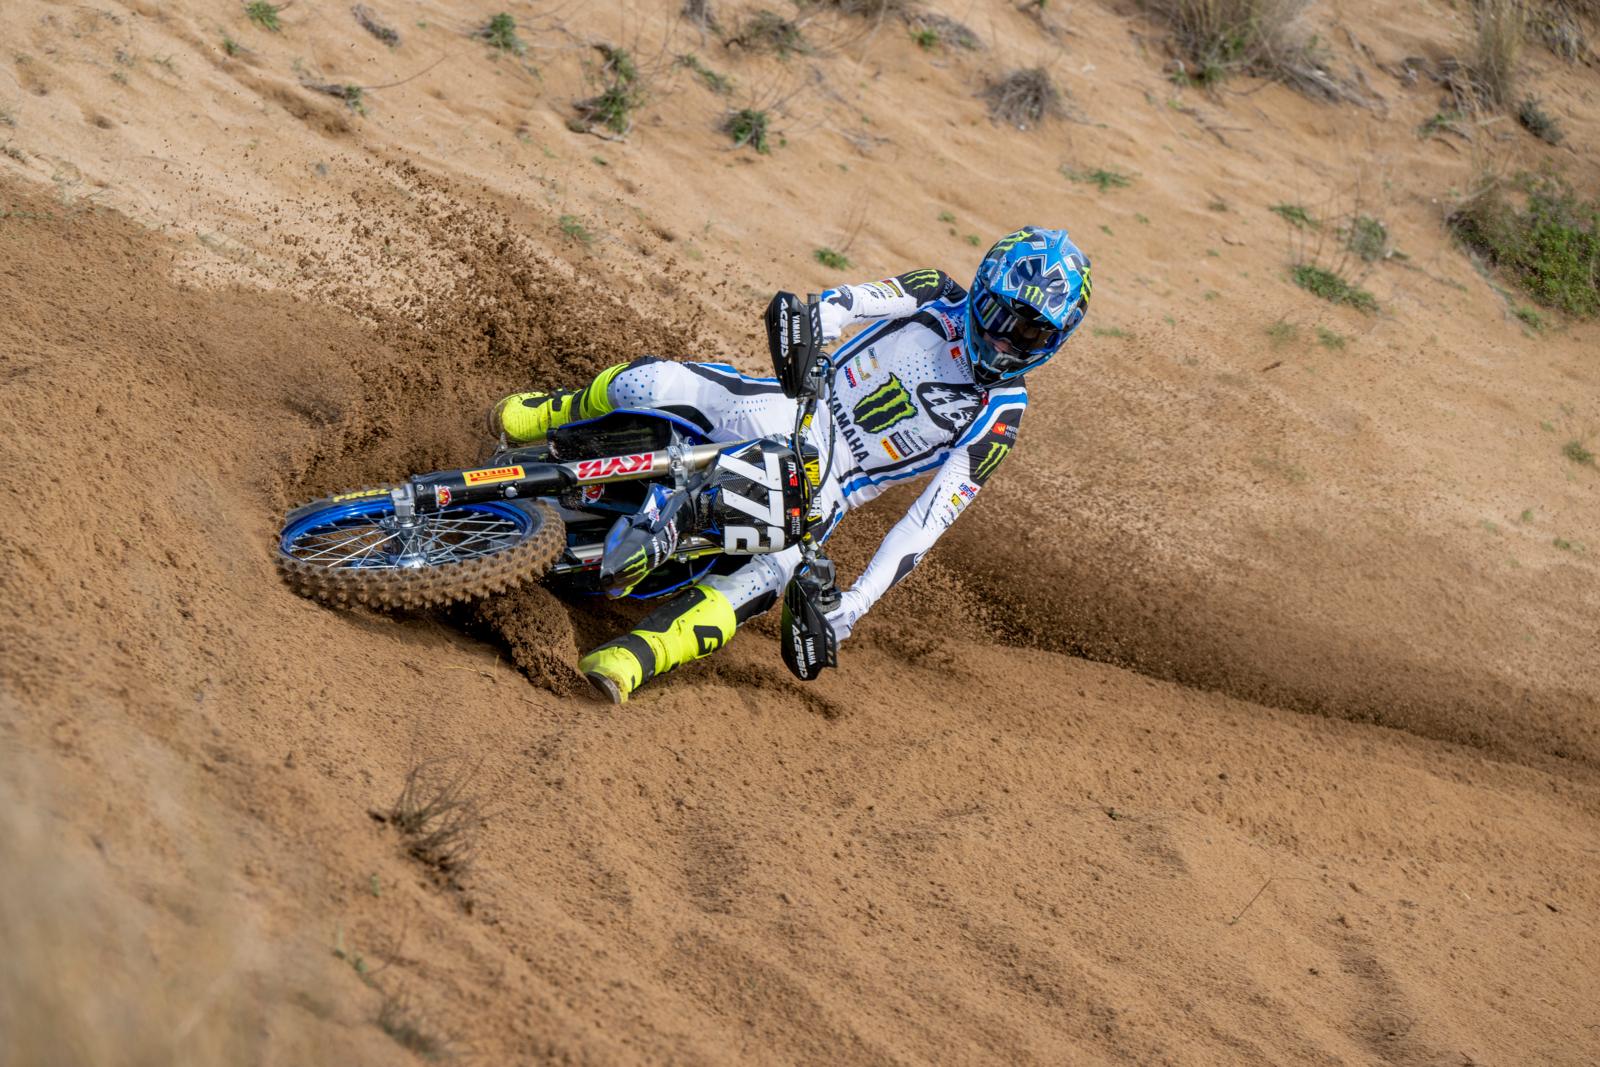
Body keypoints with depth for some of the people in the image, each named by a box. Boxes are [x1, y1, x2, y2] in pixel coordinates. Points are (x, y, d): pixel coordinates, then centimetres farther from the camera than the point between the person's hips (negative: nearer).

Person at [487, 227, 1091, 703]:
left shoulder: (1000, 415, -7)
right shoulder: (937, 298, 1)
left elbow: (933, 516, -14)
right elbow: (848, 302, -12)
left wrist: (859, 600, -24)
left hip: (818, 493, -2)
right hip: (787, 413, 2)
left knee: (761, 578, -34)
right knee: (646, 384, -23)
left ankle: (632, 658, -45)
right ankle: (555, 417, 7)